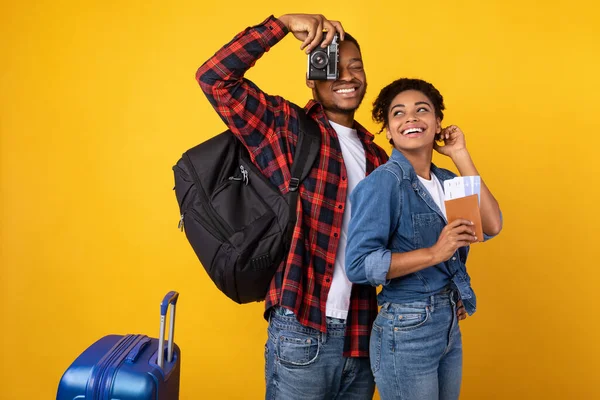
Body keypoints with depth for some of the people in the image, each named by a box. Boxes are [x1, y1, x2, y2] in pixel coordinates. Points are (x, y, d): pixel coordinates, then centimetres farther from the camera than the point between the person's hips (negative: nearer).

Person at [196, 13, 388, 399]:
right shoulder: (286, 128, -3)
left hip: (361, 335, 6)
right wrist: (284, 23, -17)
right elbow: (215, 78, -15)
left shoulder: (376, 156, 12)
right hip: (301, 332, -5)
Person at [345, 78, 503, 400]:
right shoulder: (383, 182, -15)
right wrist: (434, 253, -27)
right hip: (406, 330, -7)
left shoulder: (446, 179, 7)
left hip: (449, 325, 7)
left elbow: (491, 227, -5)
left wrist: (460, 156, -5)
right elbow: (358, 264, -22)